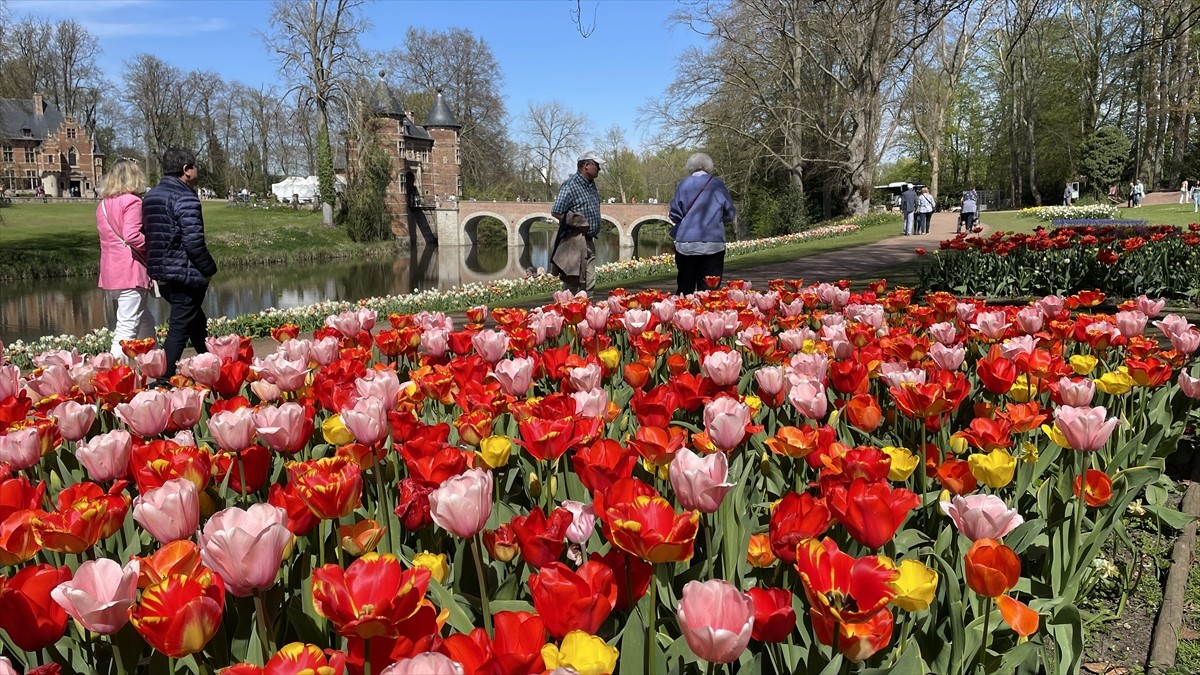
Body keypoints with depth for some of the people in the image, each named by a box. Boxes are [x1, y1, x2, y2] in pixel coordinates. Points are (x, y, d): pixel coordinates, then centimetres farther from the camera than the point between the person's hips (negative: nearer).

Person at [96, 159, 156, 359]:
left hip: (111, 272, 9)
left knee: (145, 320, 20)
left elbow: (108, 236, 18)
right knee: (127, 327, -8)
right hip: (131, 270, -9)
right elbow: (131, 236, -23)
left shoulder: (103, 205, 15)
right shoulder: (132, 201, -10)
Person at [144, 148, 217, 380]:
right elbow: (194, 242, -20)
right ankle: (164, 379, -2)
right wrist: (209, 269, -7)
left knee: (197, 321, 21)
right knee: (179, 329, -3)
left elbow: (148, 236, 17)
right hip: (185, 274, -9)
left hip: (160, 272, 9)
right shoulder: (185, 198, -14)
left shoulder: (151, 196, 13)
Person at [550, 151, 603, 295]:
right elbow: (555, 212, -16)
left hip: (590, 240, 8)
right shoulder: (570, 185, -13)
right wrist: (577, 223, -15)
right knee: (573, 281, -7)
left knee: (589, 282, 10)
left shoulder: (591, 184, 13)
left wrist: (594, 230, 12)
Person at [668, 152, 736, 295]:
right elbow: (730, 214, 4)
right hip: (713, 244, -1)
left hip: (686, 243, 1)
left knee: (685, 288, 9)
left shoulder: (683, 184, 1)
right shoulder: (718, 185, 1)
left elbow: (675, 215, 0)